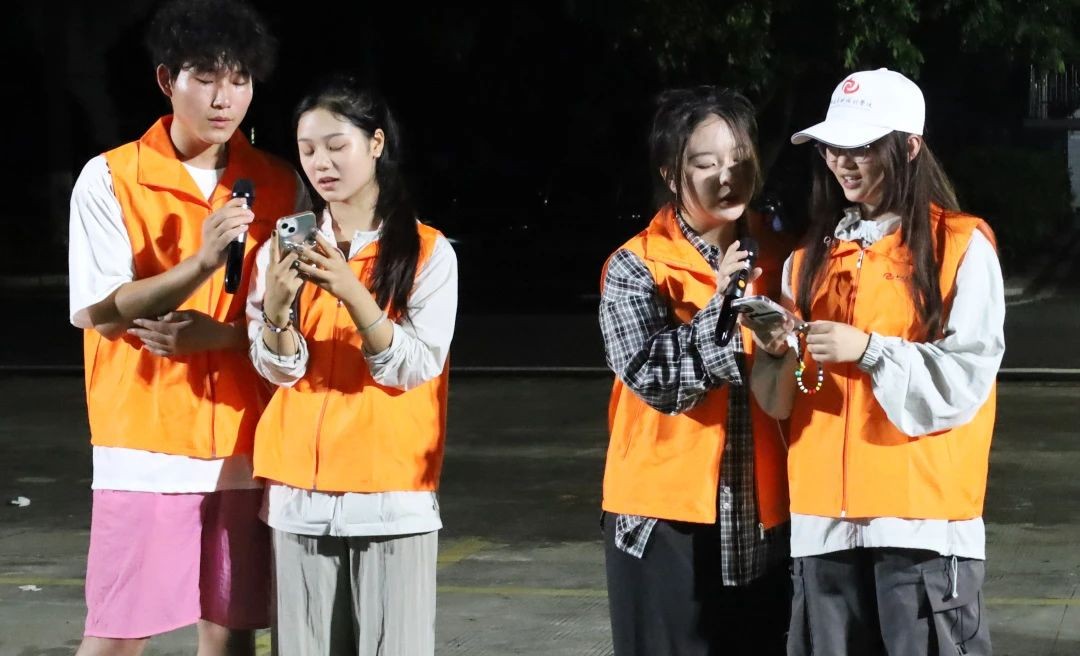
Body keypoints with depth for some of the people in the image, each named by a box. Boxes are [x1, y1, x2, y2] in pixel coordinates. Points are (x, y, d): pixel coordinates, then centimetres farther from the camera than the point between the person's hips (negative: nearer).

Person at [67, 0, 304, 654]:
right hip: (146, 441, -2)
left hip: (247, 443, 3)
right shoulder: (110, 179, -4)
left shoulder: (280, 186, 5)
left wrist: (221, 334, -14)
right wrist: (202, 263, -24)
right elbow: (98, 312, -10)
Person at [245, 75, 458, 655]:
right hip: (299, 493, 3)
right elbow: (278, 369, 0)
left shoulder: (429, 252, -2)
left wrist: (352, 292, -24)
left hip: (392, 495, -3)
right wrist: (276, 307, -21)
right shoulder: (284, 247, 7)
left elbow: (413, 368, -10)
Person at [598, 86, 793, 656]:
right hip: (668, 517, -4)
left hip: (762, 518, 4)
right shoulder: (635, 268, -6)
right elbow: (654, 380, -17)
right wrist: (719, 304, -26)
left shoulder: (778, 257, 8)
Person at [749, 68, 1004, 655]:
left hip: (922, 513, -5)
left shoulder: (962, 246, -1)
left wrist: (868, 350, -20)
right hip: (825, 514, 5)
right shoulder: (813, 253, 15)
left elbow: (967, 376, -9)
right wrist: (778, 351, -6)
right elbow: (785, 398, 16)